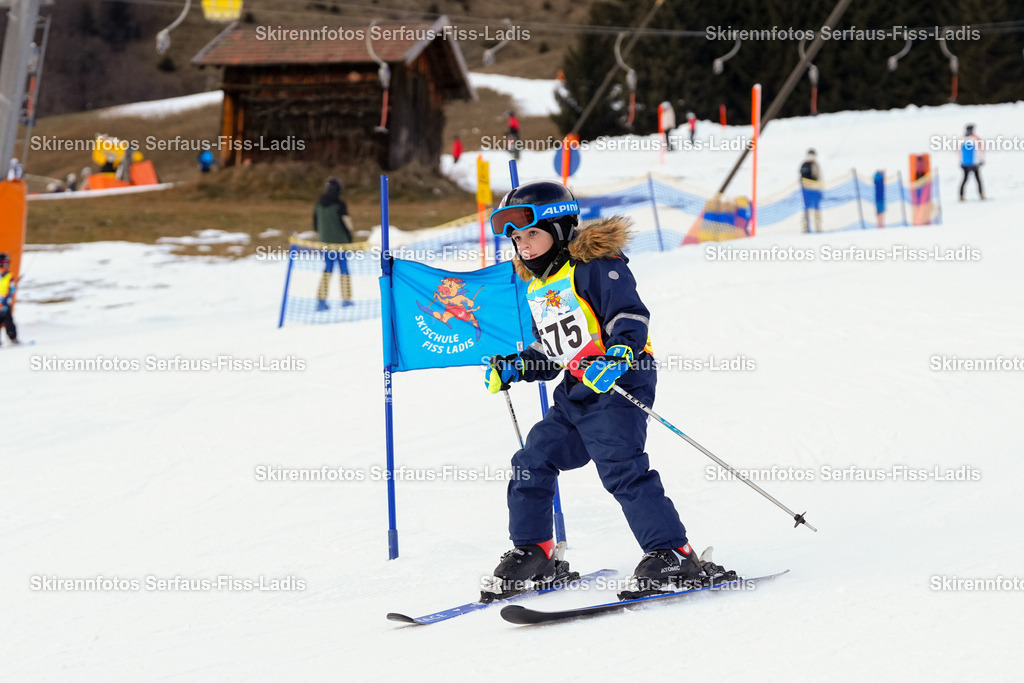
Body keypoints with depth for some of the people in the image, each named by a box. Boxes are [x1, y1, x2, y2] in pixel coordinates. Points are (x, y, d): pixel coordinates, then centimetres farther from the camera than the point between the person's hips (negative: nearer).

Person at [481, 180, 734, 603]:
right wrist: (512, 369, 15)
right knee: (532, 463, 6)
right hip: (575, 392, 9)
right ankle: (533, 556, 18)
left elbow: (630, 317, -17)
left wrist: (617, 357, -33)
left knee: (621, 468, -19)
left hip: (618, 383, -9)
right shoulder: (537, 289, 20)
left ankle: (674, 556, -16)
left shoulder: (594, 267, -7)